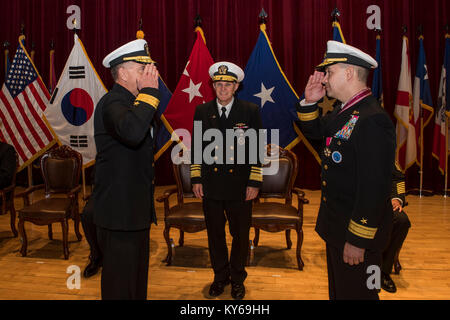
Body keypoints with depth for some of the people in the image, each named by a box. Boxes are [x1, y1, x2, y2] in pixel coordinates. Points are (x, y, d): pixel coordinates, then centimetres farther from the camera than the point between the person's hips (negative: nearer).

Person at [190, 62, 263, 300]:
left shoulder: (250, 111, -3)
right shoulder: (202, 111, 4)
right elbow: (196, 147, 8)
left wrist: (255, 182, -6)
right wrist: (196, 179, 3)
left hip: (240, 186, -1)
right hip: (210, 186, 2)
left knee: (241, 235, 11)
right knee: (215, 234, 15)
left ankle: (237, 278, 34)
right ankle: (220, 276, 36)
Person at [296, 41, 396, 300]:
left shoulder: (372, 119, -25)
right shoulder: (345, 112, 5)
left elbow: (374, 187, -28)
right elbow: (314, 131, 21)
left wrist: (358, 240, -23)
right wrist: (310, 102, 3)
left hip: (358, 230, -9)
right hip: (336, 226, 9)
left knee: (354, 292, 11)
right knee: (338, 289, 26)